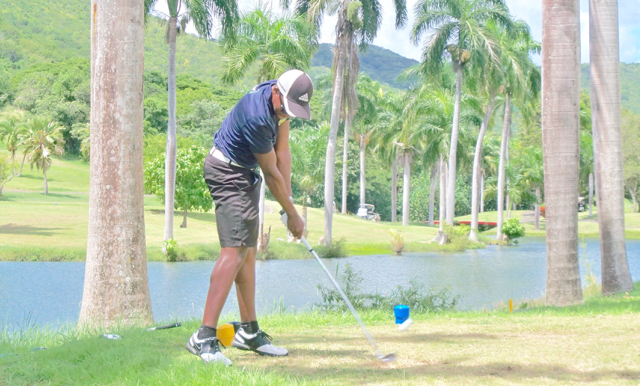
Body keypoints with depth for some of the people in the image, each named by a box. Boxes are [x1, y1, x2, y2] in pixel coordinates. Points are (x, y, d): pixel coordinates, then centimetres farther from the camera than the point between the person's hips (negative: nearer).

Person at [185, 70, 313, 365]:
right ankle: (204, 337, -24)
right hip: (228, 172, -10)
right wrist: (293, 216, -8)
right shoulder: (256, 117, -30)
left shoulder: (280, 99, -2)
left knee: (248, 251, 9)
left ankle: (249, 331, 15)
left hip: (245, 173, 10)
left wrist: (288, 198, -5)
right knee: (235, 250, -19)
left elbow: (283, 152, 1)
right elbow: (271, 174, -19)